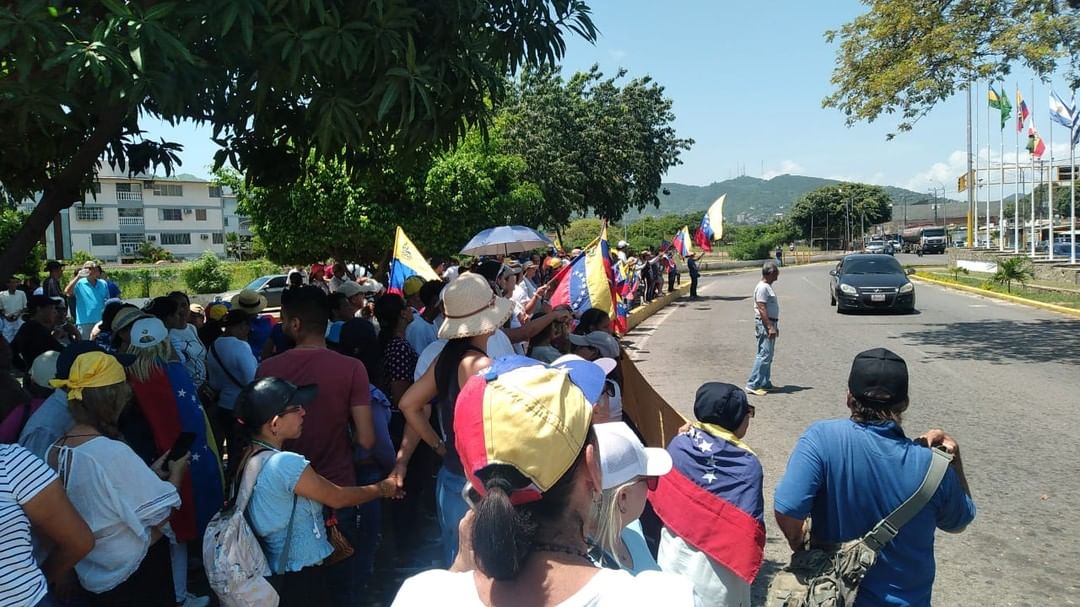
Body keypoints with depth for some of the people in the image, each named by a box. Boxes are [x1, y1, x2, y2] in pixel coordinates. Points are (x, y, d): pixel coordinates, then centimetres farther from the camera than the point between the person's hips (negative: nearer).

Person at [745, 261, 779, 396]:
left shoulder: (767, 286, 16)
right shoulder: (762, 287, -16)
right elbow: (762, 309, -22)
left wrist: (774, 326, 23)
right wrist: (770, 327, -24)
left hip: (770, 323, 11)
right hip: (765, 324, -11)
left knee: (768, 355, 13)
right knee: (764, 355, -12)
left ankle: (765, 383, 20)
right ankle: (752, 385, -10)